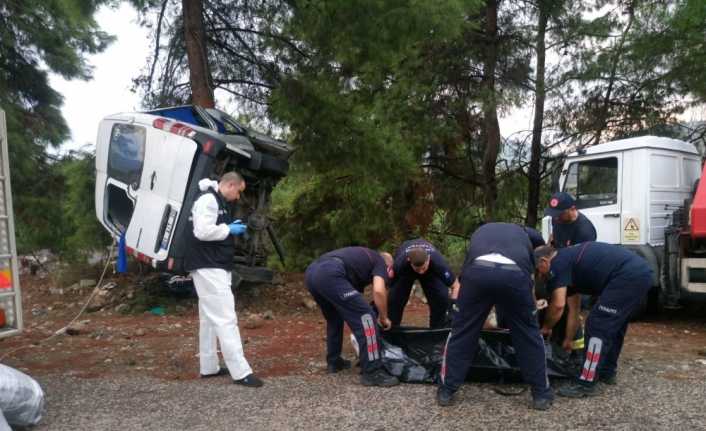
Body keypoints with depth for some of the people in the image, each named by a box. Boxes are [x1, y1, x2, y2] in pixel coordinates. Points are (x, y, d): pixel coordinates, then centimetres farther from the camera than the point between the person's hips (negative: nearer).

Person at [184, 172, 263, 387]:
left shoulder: (217, 201, 18)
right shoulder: (208, 200, -14)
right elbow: (202, 231, -25)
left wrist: (229, 228, 5)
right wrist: (229, 229, -14)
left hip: (214, 267, 11)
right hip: (208, 268, -11)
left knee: (210, 318, 15)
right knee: (226, 318, -11)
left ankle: (209, 367, 25)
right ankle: (241, 372, -10)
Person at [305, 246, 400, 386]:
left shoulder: (363, 260, 39)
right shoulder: (380, 262, 18)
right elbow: (379, 291, -4)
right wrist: (383, 318, 12)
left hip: (311, 272, 9)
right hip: (329, 274, -9)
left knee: (334, 319, 31)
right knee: (366, 317, -2)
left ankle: (333, 361, 40)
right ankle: (372, 372, 1)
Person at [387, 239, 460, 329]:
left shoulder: (438, 263, -40)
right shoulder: (400, 264, -41)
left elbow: (455, 285, -27)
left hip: (431, 271, 1)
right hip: (405, 271, 0)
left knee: (442, 297, -19)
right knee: (394, 298, -19)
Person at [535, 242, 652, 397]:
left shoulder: (558, 264, -2)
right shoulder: (570, 262, 24)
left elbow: (558, 305, -10)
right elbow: (574, 309, 31)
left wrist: (546, 328, 8)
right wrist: (568, 340, 38)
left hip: (628, 276, -10)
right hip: (641, 273, 10)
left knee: (598, 326, -5)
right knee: (614, 325, 23)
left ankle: (586, 384, -1)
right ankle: (607, 372, 35)